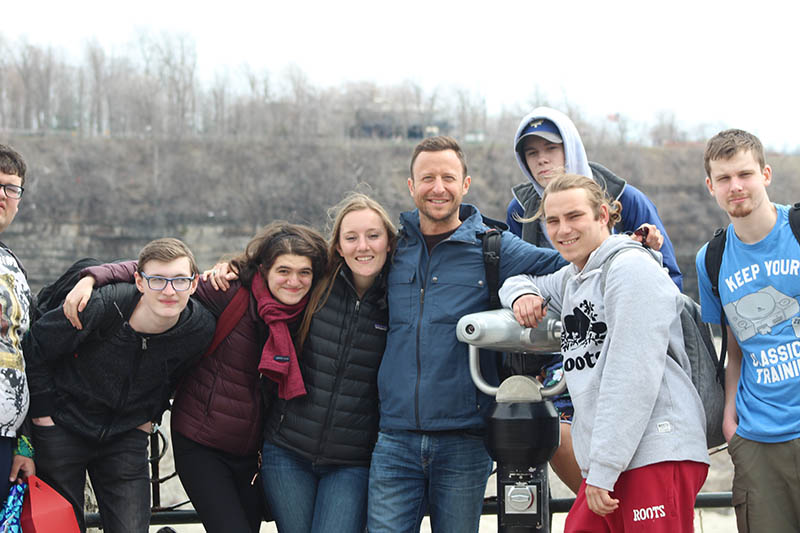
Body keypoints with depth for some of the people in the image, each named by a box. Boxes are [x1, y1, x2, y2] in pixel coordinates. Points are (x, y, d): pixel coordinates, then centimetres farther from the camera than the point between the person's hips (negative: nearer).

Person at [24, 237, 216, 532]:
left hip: (126, 435, 2)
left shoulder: (200, 328, -15)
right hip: (64, 428, -2)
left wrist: (150, 415, 6)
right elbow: (34, 349, -11)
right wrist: (44, 414, -9)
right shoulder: (102, 307, -26)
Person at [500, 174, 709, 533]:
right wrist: (522, 294, 10)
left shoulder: (631, 267, -7)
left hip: (657, 458, -8)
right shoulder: (571, 279, 20)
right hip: (602, 463, 8)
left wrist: (602, 469, -18)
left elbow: (635, 374, -15)